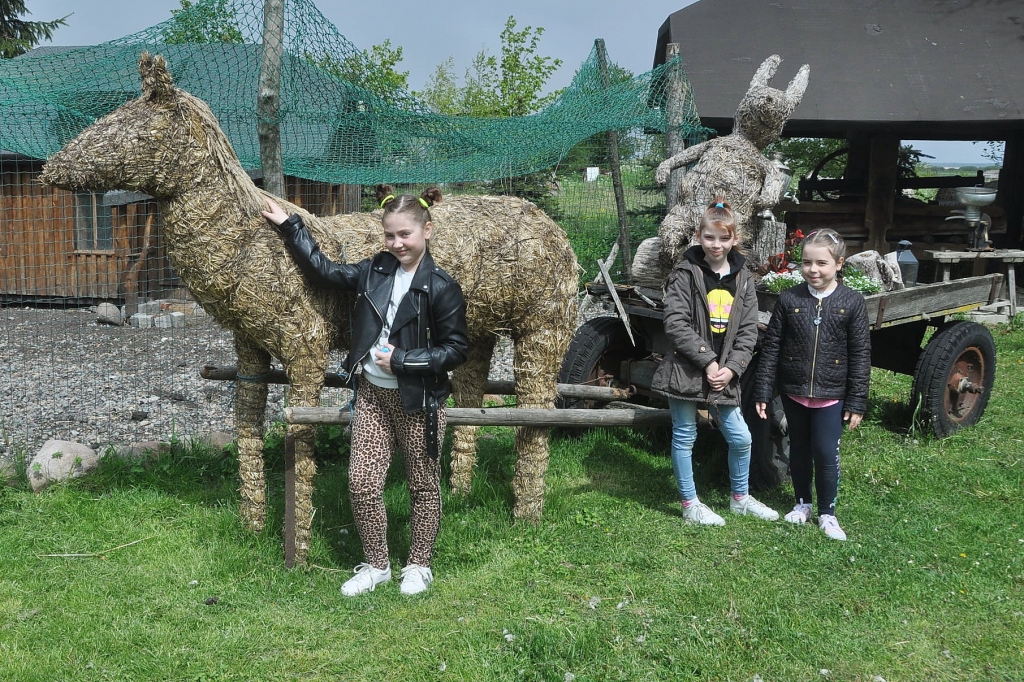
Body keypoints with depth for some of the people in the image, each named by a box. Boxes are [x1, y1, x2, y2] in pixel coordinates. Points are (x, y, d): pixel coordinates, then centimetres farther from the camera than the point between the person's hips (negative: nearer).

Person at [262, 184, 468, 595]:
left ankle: (419, 566, 28)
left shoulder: (441, 288, -13)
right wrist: (289, 227, 14)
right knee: (362, 483, 4)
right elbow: (324, 271, 13)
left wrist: (403, 360, -17)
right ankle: (375, 565, 22)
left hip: (418, 400, -5)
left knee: (423, 485, 11)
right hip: (372, 394, 5)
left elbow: (456, 350, -12)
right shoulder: (375, 271, 3)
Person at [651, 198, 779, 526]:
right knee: (684, 437, 6)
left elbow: (748, 330, 4)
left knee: (741, 437, 10)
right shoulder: (686, 274, -7)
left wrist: (731, 367, -9)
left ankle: (740, 498, 32)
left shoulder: (743, 279, 6)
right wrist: (707, 362, -18)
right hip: (686, 369, -4)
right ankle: (690, 504, 22)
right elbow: (676, 323, -15)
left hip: (724, 373, 4)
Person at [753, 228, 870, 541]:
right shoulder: (789, 299, -5)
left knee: (827, 454, 2)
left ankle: (827, 512, 22)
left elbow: (860, 355, -4)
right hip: (793, 392, 2)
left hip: (831, 395, -2)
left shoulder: (852, 302, -8)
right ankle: (802, 503, 35)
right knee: (799, 450, 16)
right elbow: (771, 347, -1)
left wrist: (857, 401, -5)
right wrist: (763, 391, -3)